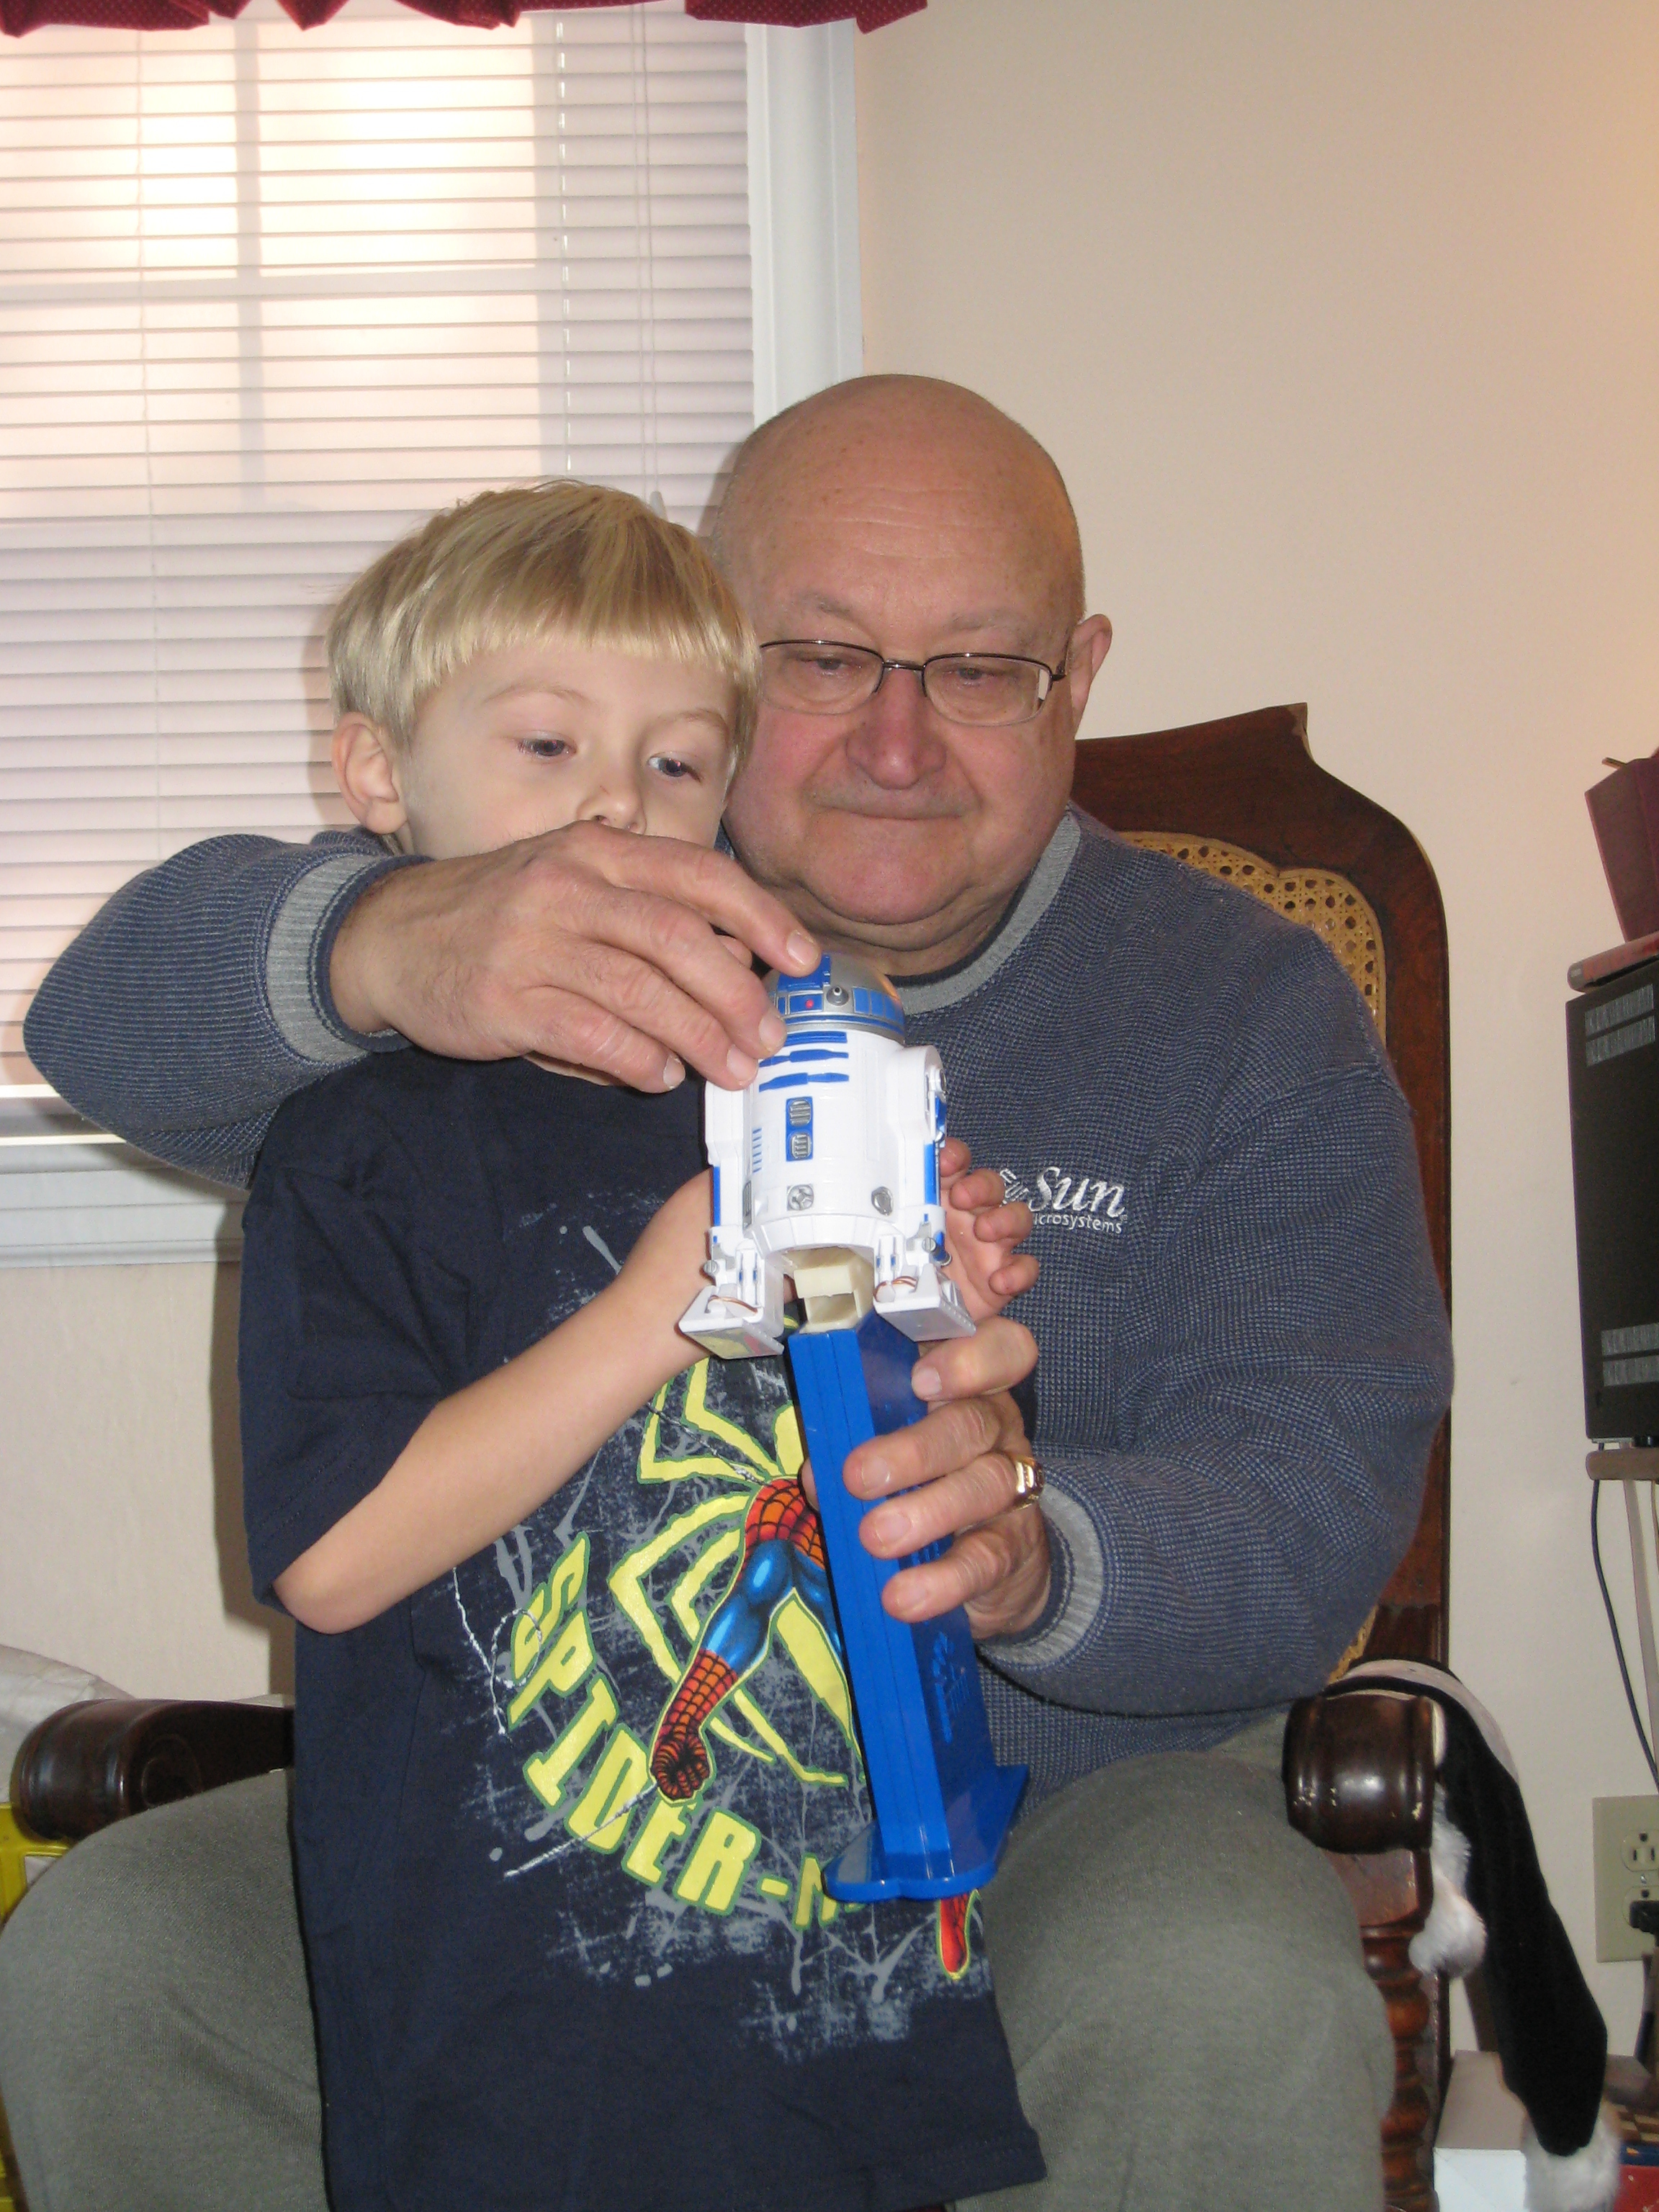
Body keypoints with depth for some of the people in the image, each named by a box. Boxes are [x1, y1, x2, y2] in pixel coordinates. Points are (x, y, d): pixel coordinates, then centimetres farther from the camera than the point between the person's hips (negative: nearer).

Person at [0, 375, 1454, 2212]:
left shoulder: (1246, 1011, 0)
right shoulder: (553, 951, 3)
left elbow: (1312, 1509, -10)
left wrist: (1029, 1548, -36)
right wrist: (385, 948, -40)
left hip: (1068, 1798, -2)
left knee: (1232, 2017, -34)